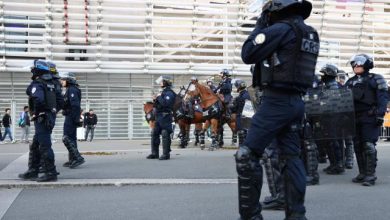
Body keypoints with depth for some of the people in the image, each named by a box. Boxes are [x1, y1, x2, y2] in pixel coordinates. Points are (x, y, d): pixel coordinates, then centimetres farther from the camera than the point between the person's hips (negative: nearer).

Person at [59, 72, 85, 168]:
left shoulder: (72, 90, -14)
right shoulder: (70, 90, 18)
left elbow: (75, 105, -23)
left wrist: (76, 119, -25)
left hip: (71, 117, -11)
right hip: (71, 117, 11)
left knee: (66, 138, -12)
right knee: (71, 138, 13)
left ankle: (78, 158, -14)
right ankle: (72, 160, 19)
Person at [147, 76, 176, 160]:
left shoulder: (169, 93, -10)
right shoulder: (163, 92, 20)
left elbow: (165, 103, -26)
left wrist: (159, 97, -14)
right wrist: (155, 100, 6)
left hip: (165, 116, -10)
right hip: (159, 116, 10)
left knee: (165, 134, -8)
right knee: (154, 134, 11)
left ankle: (166, 154, -3)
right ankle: (154, 153, 18)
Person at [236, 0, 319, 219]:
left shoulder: (281, 28, -11)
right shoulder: (311, 33, 14)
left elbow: (248, 55, -8)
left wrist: (261, 26, 3)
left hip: (276, 101, -9)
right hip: (296, 102, 9)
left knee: (246, 156, -4)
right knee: (291, 158, 11)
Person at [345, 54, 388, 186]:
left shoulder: (375, 79, 2)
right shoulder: (350, 82, 18)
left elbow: (383, 97, -6)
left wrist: (380, 114, -17)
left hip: (369, 117, -6)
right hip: (354, 117, 6)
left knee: (369, 146, -10)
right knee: (358, 146, 7)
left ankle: (370, 174, -7)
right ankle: (362, 173, 16)